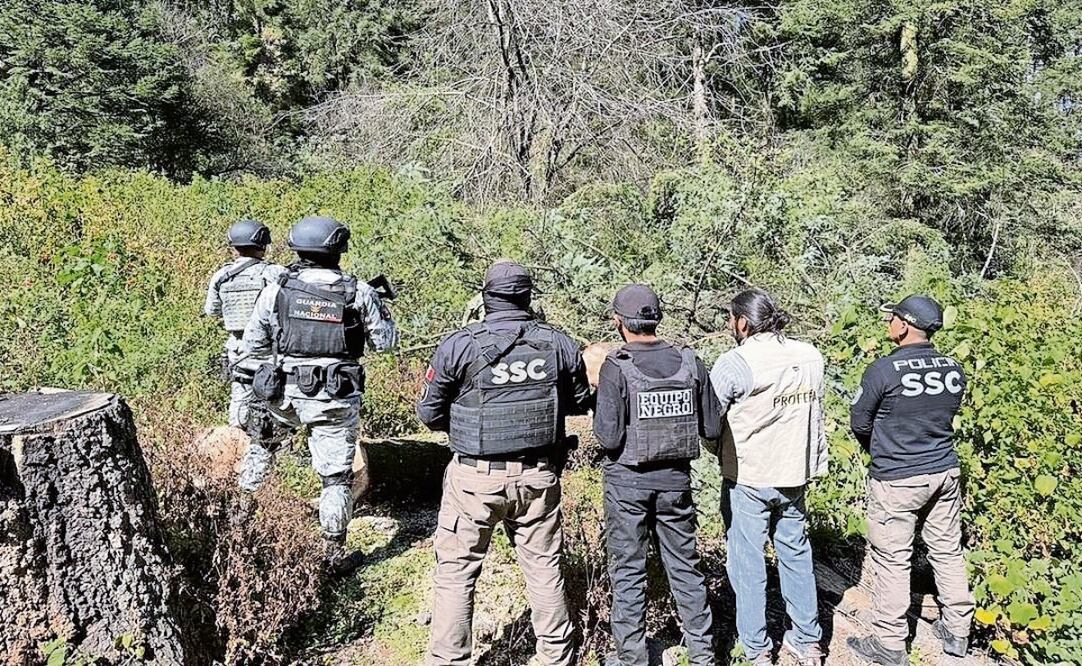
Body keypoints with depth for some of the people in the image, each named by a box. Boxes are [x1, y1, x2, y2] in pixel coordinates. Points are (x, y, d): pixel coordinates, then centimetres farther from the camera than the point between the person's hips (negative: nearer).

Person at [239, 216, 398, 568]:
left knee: (263, 441, 32)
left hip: (285, 393, 2)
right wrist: (380, 304, 17)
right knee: (336, 476, 8)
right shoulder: (359, 293, -6)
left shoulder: (277, 289, -3)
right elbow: (386, 342, 2)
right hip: (337, 398, -2)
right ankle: (335, 551, 14)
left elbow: (253, 344, 4)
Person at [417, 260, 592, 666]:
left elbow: (428, 412, -4)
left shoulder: (459, 346, -12)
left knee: (456, 572, 10)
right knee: (545, 569, 16)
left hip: (476, 477, -3)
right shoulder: (559, 344, -3)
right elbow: (580, 404, 11)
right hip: (539, 477, 3)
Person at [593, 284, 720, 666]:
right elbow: (713, 429, 0)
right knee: (684, 566, 17)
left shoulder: (616, 368, -16)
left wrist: (601, 415, -1)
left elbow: (609, 437, -20)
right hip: (676, 478, 3)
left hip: (628, 481, -3)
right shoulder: (690, 363, -4)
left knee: (628, 570, 11)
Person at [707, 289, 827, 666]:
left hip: (746, 476, -5)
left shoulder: (735, 362, -17)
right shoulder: (811, 357, 1)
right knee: (796, 553, 17)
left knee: (747, 561, 6)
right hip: (795, 474, 6)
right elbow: (815, 414, 11)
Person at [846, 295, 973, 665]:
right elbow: (946, 417, 11)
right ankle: (957, 631, 31)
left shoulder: (883, 370, -19)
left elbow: (859, 423, -7)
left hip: (896, 481, -6)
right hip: (945, 473, 6)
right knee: (948, 551, 17)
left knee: (892, 560, 4)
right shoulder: (954, 370, -2)